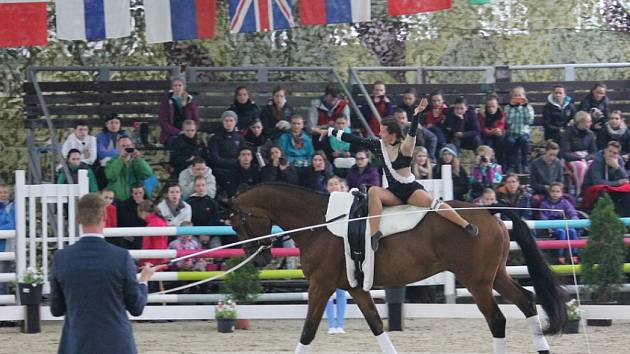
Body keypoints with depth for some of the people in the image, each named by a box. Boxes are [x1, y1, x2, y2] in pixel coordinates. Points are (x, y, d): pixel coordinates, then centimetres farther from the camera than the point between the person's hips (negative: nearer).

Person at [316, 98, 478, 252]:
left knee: (432, 202, -29)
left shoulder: (404, 147, -12)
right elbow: (356, 140, 4)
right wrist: (332, 132, 2)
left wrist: (417, 114, -49)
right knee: (373, 191, -25)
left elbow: (412, 133, -31)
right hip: (393, 193, 4)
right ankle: (374, 232, -31)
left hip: (411, 190, -4)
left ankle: (466, 225, -27)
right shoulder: (378, 146, 2)